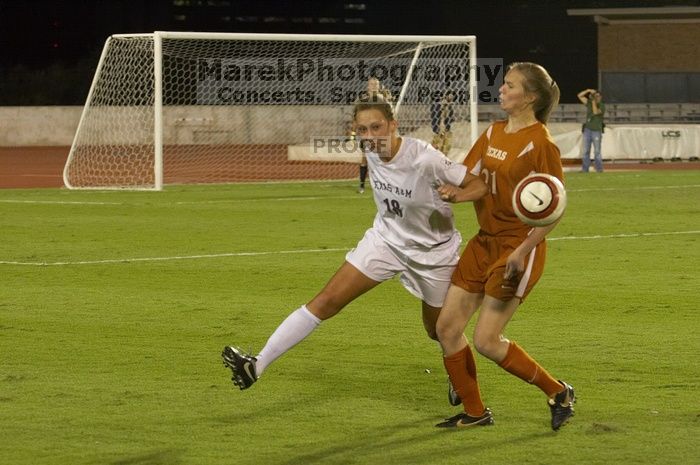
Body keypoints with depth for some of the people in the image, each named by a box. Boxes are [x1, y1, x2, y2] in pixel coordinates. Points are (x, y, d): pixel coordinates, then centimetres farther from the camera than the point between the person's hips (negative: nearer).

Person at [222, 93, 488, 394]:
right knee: (328, 300, -9)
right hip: (386, 238, 4)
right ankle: (257, 366, -13)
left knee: (438, 331, 13)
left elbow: (479, 185, -24)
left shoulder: (425, 159, -30)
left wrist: (455, 196, -43)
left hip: (432, 252, -4)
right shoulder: (372, 151, -12)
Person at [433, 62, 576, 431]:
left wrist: (523, 251, -23)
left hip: (519, 246, -8)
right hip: (485, 241, 8)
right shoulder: (493, 133, 9)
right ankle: (475, 412, 19)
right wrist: (453, 190, -14)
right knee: (446, 327, 5)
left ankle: (558, 393, 9)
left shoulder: (540, 143, -14)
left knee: (486, 340, -10)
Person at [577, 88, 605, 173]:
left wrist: (594, 101, -19)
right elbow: (579, 95, 5)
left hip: (597, 131, -4)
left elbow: (596, 112, -22)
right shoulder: (589, 103, 7)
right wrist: (588, 90, -7)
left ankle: (599, 169, 4)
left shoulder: (602, 106, -4)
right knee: (585, 151, 1)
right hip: (587, 130, 4)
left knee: (597, 152, -2)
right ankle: (585, 169, 3)